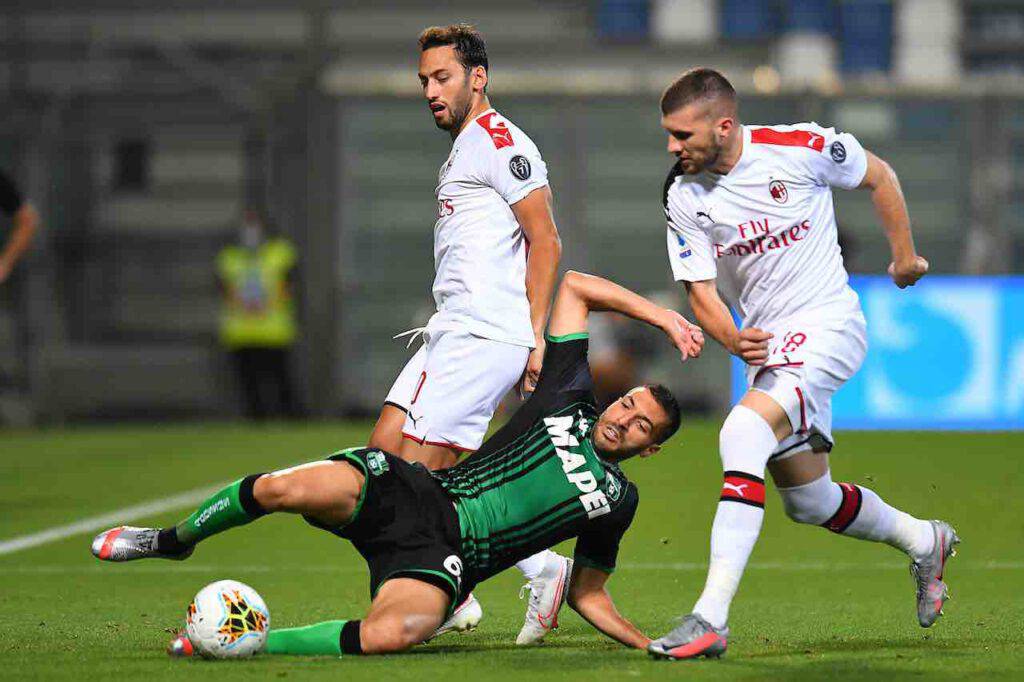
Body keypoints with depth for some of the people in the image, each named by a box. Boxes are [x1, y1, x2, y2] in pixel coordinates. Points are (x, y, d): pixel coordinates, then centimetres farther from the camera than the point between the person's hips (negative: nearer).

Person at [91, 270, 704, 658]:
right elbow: (574, 287, 19)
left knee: (393, 633, -39)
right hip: (415, 493, 1)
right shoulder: (569, 400, 15)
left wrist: (652, 644, 12)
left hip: (441, 559, -1)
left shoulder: (618, 500, 16)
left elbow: (586, 592, 23)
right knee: (287, 488, -30)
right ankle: (175, 539, 0)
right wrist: (662, 317, 18)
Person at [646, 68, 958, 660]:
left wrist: (905, 254, 11)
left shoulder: (800, 148, -14)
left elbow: (879, 176, 4)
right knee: (809, 501, 13)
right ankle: (924, 542, 43)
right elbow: (700, 290, -1)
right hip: (765, 342, 6)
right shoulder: (683, 197, -3)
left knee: (743, 433, -29)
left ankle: (711, 620, -34)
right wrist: (732, 338, -22)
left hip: (827, 323, -6)